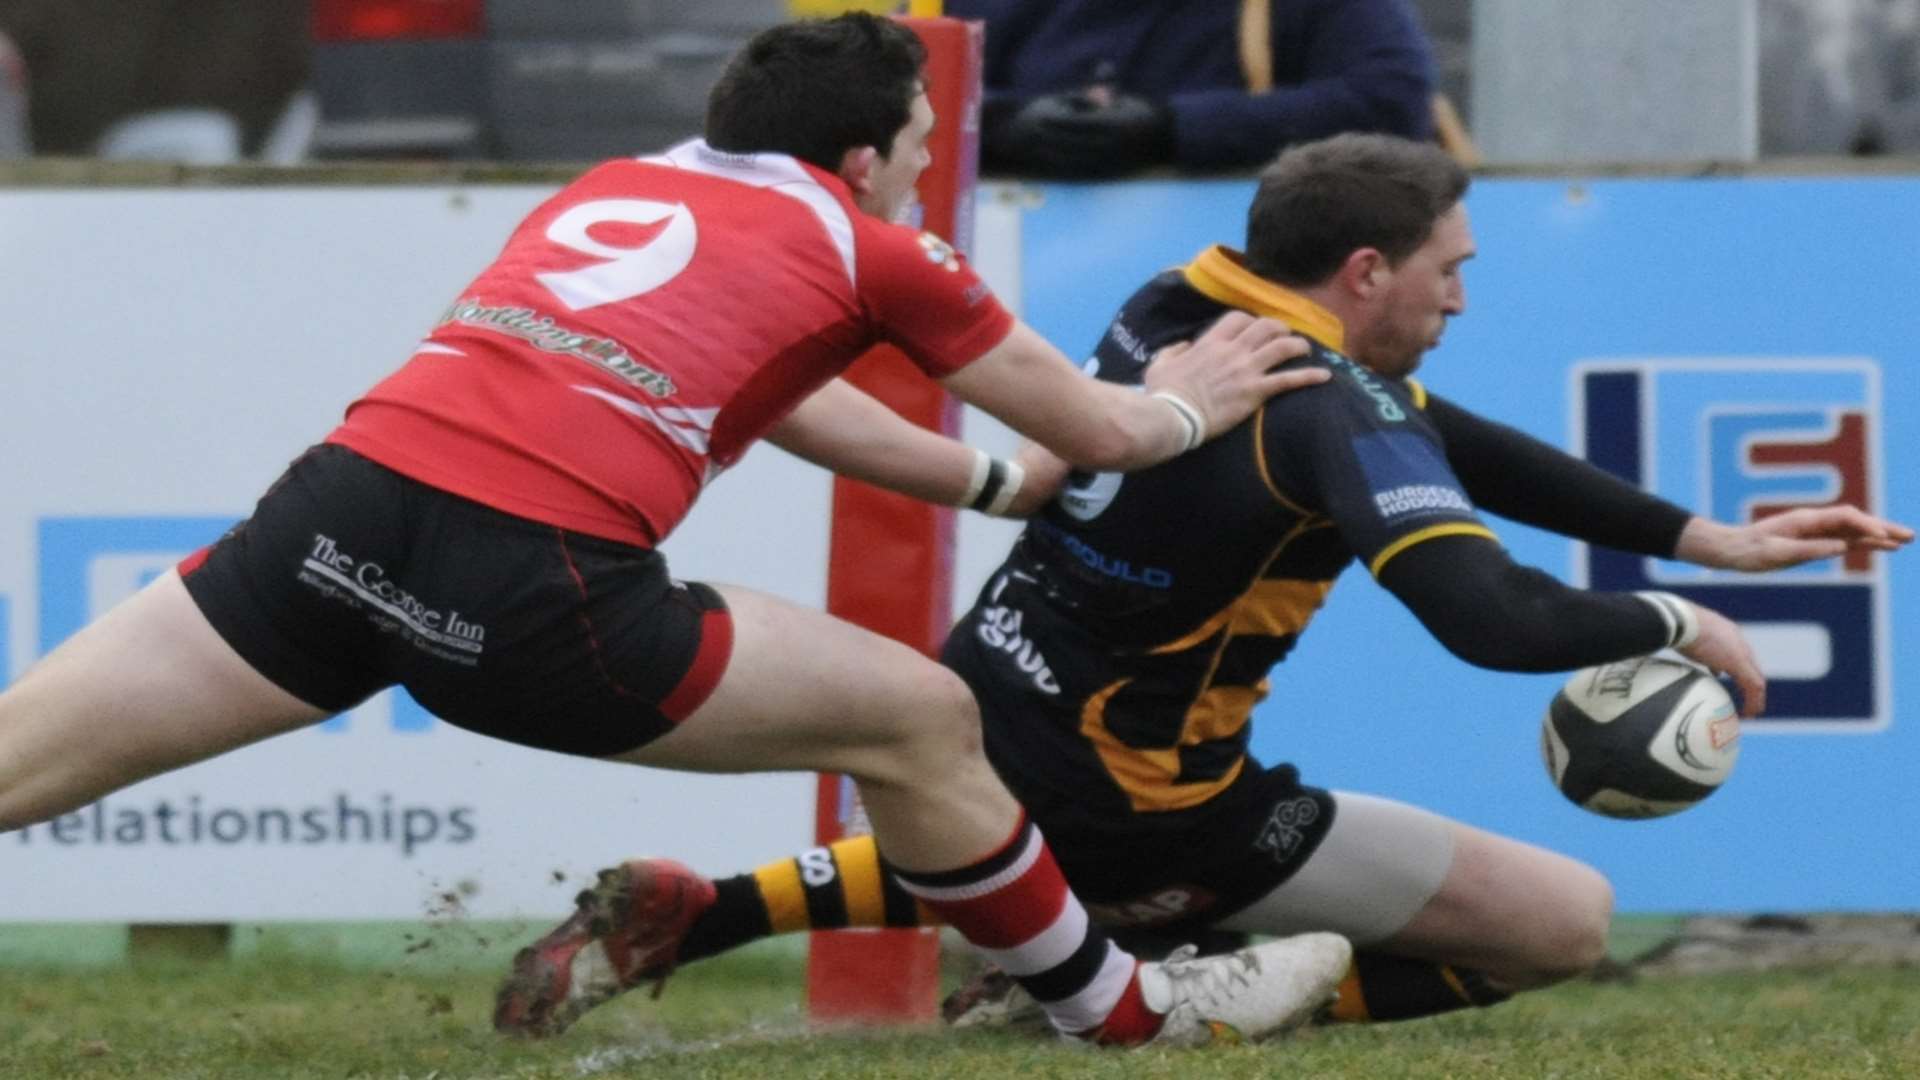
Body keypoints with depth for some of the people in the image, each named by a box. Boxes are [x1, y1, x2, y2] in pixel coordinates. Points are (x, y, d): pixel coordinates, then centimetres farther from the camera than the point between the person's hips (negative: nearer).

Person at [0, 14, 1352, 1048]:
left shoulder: (614, 189, 30)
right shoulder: (862, 246, 15)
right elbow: (1102, 431, 27)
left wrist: (998, 482, 56)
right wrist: (1181, 408, 50)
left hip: (345, 497, 5)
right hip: (537, 583, -5)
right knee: (920, 718, 15)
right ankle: (1128, 1009, 27)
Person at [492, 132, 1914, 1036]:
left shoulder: (1179, 311, 7)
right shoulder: (1336, 410, -19)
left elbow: (1464, 448, 14)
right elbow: (1495, 620, -31)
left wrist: (1712, 538, 14)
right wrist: (1678, 625, -11)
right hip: (1118, 806, -8)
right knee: (1568, 920, -3)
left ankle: (718, 907, 23)